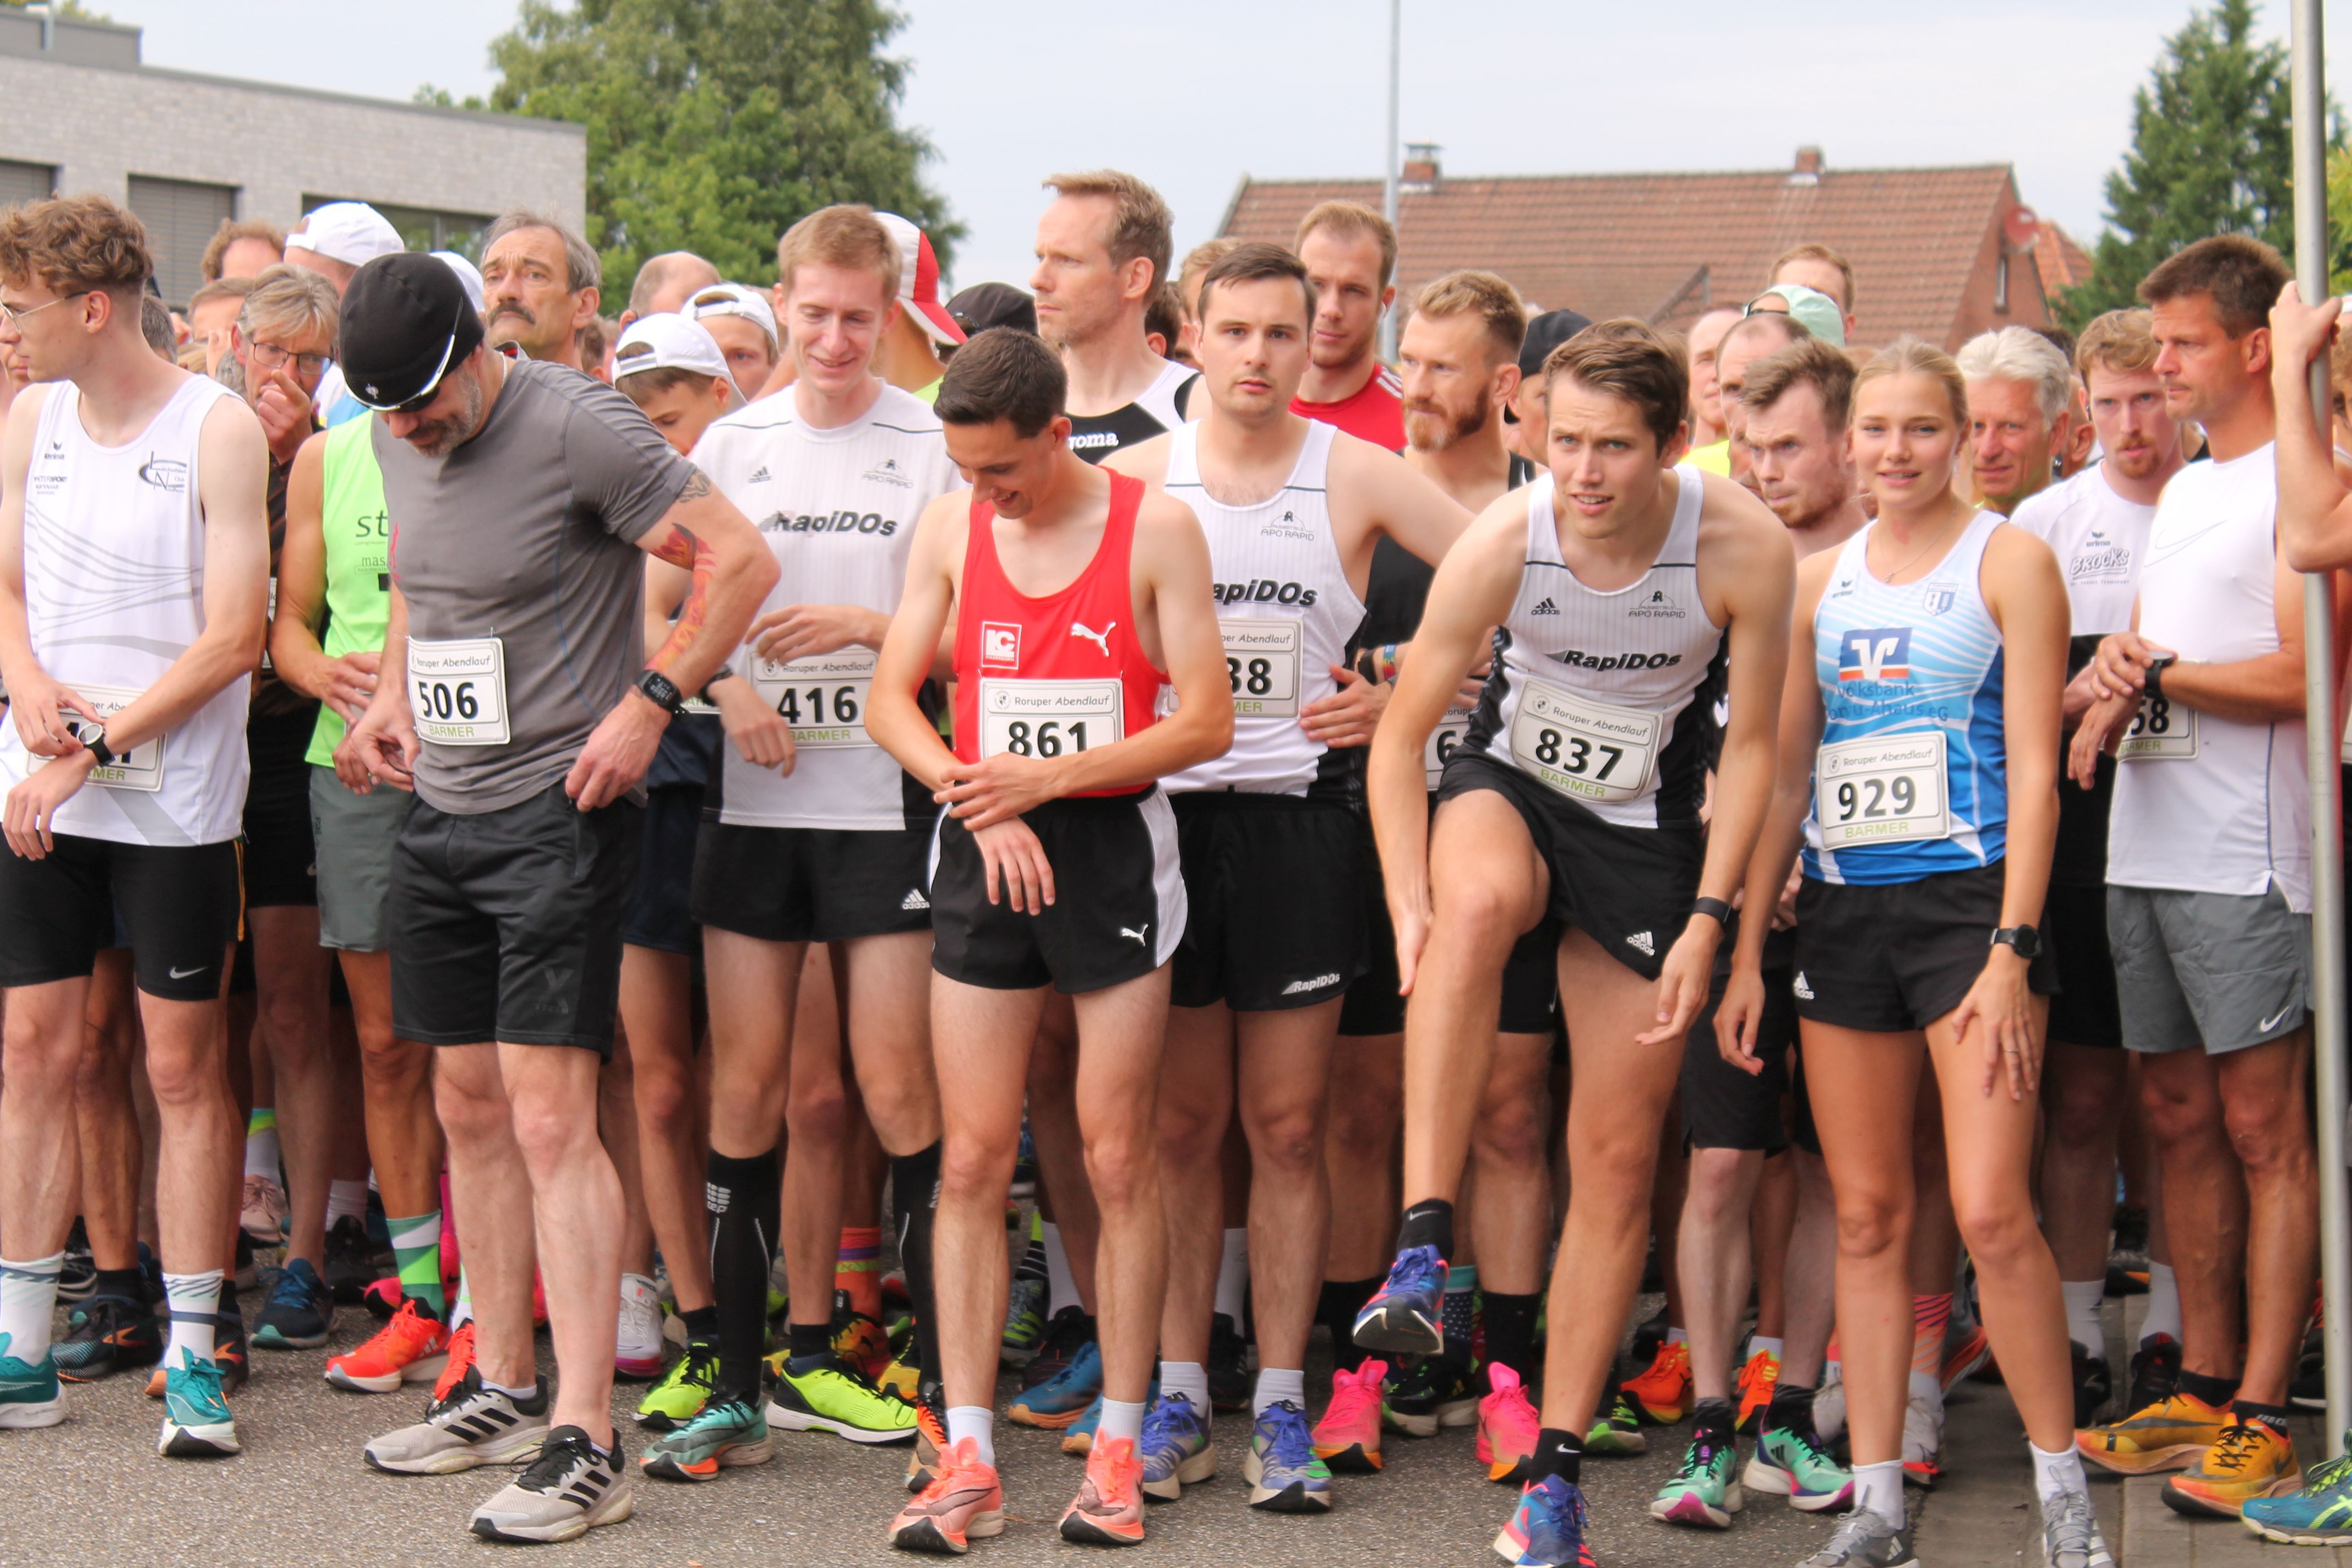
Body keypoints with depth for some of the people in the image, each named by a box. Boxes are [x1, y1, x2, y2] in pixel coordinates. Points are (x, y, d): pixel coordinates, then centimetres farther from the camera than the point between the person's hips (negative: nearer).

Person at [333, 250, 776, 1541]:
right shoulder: (398, 442, 8)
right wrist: (391, 697, 13)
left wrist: (647, 704, -19)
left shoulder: (578, 428, -15)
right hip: (439, 808, 8)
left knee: (550, 1118, -11)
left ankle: (584, 1446, -10)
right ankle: (501, 1388, 25)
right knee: (469, 1108, 13)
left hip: (557, 811, -8)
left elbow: (741, 561, -16)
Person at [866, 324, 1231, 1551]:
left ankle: (1117, 1450, 9)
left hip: (1112, 844, -3)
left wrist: (1048, 777, -14)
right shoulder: (949, 528, 6)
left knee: (1120, 1160, 1)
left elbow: (1206, 722, -7)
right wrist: (974, 791, -10)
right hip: (982, 851, 3)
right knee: (972, 1160, 0)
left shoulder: (1155, 528, -5)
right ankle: (968, 1459, 4)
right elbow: (890, 699, 6)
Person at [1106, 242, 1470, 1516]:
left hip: (1298, 819, -1)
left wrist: (1404, 693, -6)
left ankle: (1281, 1402, 9)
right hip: (1163, 813, 1)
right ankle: (1177, 1396, 13)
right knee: (1182, 1124, 5)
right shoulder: (1133, 479, 5)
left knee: (1286, 1125, 2)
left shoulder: (1360, 477, 2)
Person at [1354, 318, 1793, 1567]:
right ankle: (1421, 1249, -40)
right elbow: (1400, 736, -13)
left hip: (1646, 830, 1)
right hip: (1508, 784, -1)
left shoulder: (1742, 549, -19)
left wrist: (1707, 920, -11)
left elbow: (1751, 745, -7)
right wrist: (1411, 909, -24)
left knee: (1617, 1157, 1)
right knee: (1477, 900, -40)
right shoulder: (1501, 544, -21)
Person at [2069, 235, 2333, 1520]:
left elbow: (2302, 676, -14)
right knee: (2180, 1120, 10)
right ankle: (2204, 1389, 17)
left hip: (2243, 850, -8)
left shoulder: (2301, 483, -5)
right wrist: (2108, 701, -2)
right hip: (2144, 846, 8)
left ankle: (2262, 1416, -1)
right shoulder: (2179, 492, 20)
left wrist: (2158, 677, -10)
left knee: (2264, 1129, -4)